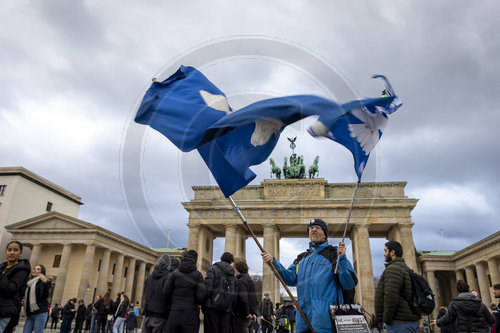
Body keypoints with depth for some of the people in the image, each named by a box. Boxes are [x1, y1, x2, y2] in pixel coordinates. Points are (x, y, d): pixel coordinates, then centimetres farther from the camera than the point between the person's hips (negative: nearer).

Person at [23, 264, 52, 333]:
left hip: (40, 313, -6)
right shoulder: (29, 283, 18)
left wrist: (46, 283, -32)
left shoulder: (42, 282, -2)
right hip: (30, 314, 7)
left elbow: (45, 296, -18)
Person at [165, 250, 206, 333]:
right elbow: (201, 295, -8)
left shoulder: (175, 273, 4)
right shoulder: (197, 275, -2)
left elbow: (167, 292, 2)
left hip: (175, 313, 2)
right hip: (190, 314, -2)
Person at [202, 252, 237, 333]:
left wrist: (202, 303, -2)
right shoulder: (233, 275, 15)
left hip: (213, 306, -4)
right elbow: (235, 295, 11)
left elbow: (207, 288, -11)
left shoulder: (213, 269, 0)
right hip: (227, 309, 4)